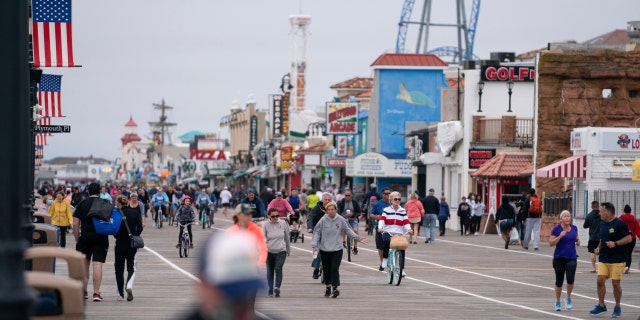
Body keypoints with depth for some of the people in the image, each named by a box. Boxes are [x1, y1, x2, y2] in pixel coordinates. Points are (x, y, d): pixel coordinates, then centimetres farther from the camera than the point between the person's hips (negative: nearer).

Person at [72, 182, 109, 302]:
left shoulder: (81, 204, 5)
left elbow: (75, 224, 2)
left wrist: (77, 240, 8)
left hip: (85, 237, 1)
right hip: (101, 237, -1)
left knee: (84, 264, 15)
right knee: (98, 264, -4)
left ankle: (83, 292, 21)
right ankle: (96, 293, -10)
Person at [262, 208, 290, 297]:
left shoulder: (283, 223, -1)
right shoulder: (266, 225, -5)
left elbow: (287, 237, 12)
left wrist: (288, 249, 20)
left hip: (281, 251, -1)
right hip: (269, 252, 1)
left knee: (278, 268, -22)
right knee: (270, 272, 7)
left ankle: (277, 287, -29)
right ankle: (270, 291, 17)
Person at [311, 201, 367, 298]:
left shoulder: (341, 220, -2)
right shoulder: (323, 220, -4)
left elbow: (348, 231, 8)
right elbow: (317, 233, 0)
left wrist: (358, 238, 3)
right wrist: (314, 245, -8)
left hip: (337, 250, -1)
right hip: (324, 249, 1)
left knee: (335, 269, -12)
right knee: (327, 270, 10)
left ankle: (335, 288, -18)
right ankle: (327, 288, 26)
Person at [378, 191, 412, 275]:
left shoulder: (403, 211, 11)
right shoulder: (386, 210, 6)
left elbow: (406, 222, 4)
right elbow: (382, 219, -7)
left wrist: (409, 229, -18)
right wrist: (380, 227, -27)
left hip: (399, 233, 2)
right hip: (388, 232, -2)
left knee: (402, 249, -13)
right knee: (386, 240, -36)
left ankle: (402, 269, -2)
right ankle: (384, 260, -19)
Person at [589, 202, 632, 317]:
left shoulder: (619, 224, -11)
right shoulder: (602, 224, 11)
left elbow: (628, 238, -12)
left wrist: (615, 243, -22)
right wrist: (599, 248, 7)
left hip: (617, 260, -6)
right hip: (603, 259, 6)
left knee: (615, 283, -1)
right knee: (600, 281, -4)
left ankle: (617, 307, 14)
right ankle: (601, 305, 9)